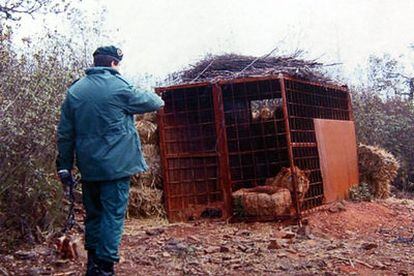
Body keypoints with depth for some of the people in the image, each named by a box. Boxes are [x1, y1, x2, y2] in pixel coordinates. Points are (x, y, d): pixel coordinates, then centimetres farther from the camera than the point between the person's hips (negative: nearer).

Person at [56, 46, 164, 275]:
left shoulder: (74, 90, 8)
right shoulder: (118, 86, -7)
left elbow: (65, 132, 9)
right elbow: (148, 102, 8)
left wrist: (64, 165, 14)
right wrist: (159, 100, 32)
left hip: (88, 166, 6)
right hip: (115, 164, -5)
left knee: (93, 213, 16)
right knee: (113, 215, -2)